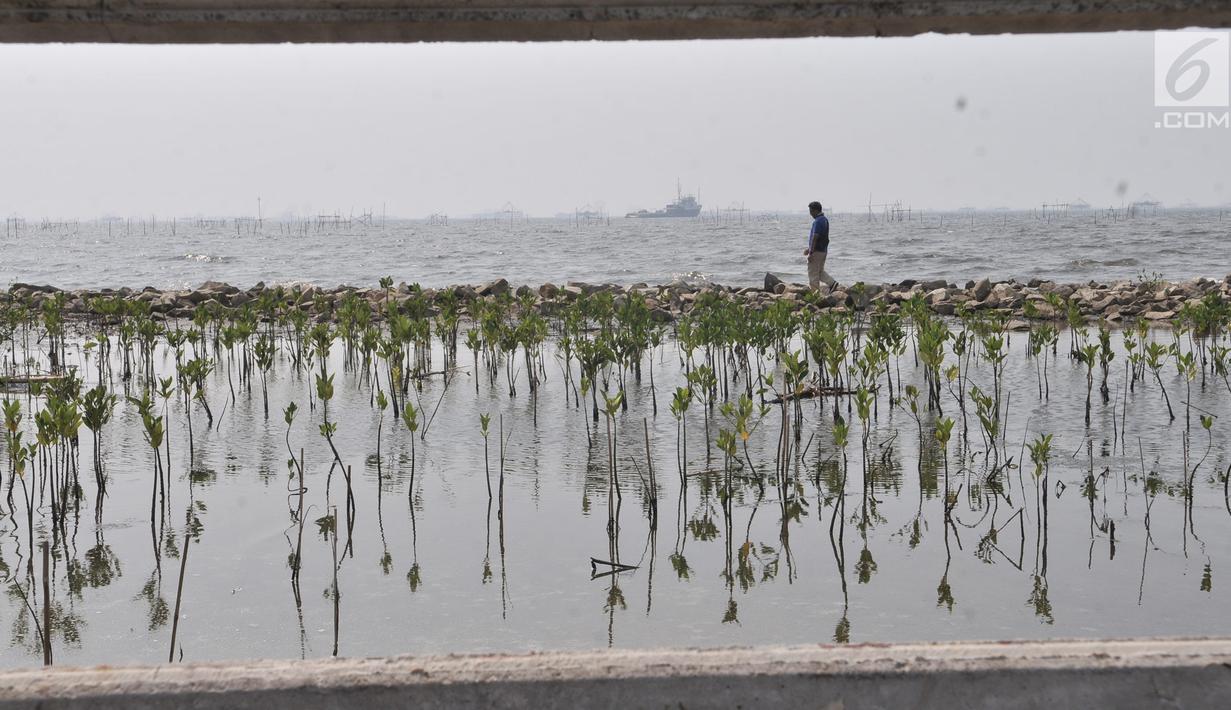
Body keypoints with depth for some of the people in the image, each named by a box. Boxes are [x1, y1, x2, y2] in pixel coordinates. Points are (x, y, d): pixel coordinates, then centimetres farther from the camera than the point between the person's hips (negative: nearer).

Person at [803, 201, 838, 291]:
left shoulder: (818, 221, -19)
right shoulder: (825, 219, 13)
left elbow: (815, 238, -24)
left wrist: (811, 252, -24)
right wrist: (809, 249, 25)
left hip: (817, 251, -10)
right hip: (823, 250, 10)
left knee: (813, 274, -1)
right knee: (820, 272, 19)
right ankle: (832, 283, 5)